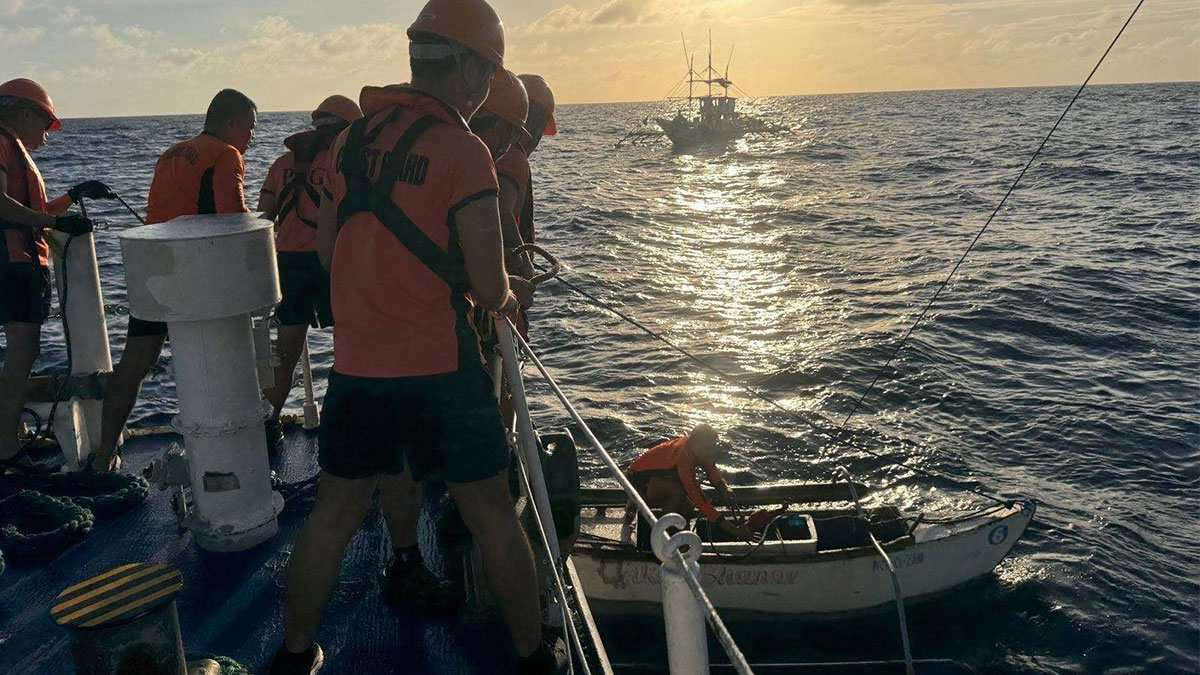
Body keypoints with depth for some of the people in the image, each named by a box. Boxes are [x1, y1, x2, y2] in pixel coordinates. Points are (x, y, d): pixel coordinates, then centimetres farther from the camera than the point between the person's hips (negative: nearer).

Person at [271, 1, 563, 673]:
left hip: (357, 363, 5)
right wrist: (507, 298, 9)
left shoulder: (352, 137, 7)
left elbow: (328, 247, 18)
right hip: (440, 365, -5)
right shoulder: (464, 150, -12)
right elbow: (488, 287, -14)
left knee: (335, 512, 18)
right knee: (493, 515, 10)